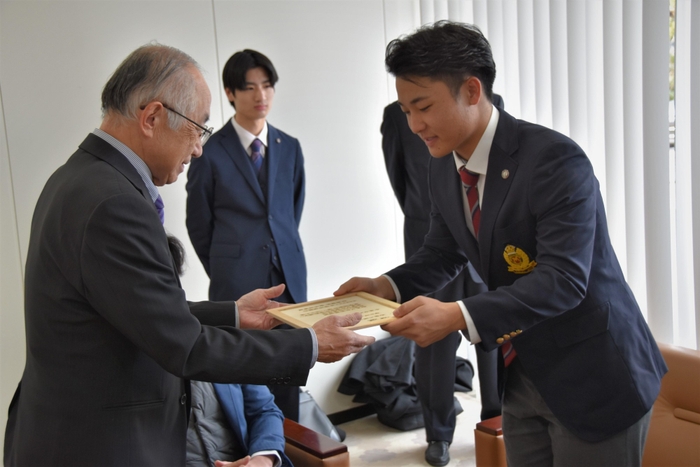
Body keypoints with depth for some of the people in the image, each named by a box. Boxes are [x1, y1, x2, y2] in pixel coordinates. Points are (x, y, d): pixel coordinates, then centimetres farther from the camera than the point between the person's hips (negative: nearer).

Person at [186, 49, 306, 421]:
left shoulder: (290, 148, 8)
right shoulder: (210, 153, -4)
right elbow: (199, 225, 4)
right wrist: (224, 272, 9)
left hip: (288, 277, 4)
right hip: (237, 284, -4)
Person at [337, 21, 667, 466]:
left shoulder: (555, 159, -23)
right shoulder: (443, 171, 0)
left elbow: (563, 279, -29)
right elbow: (443, 252, 13)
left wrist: (457, 316, -38)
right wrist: (388, 285, -6)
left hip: (595, 378, -6)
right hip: (522, 374, 7)